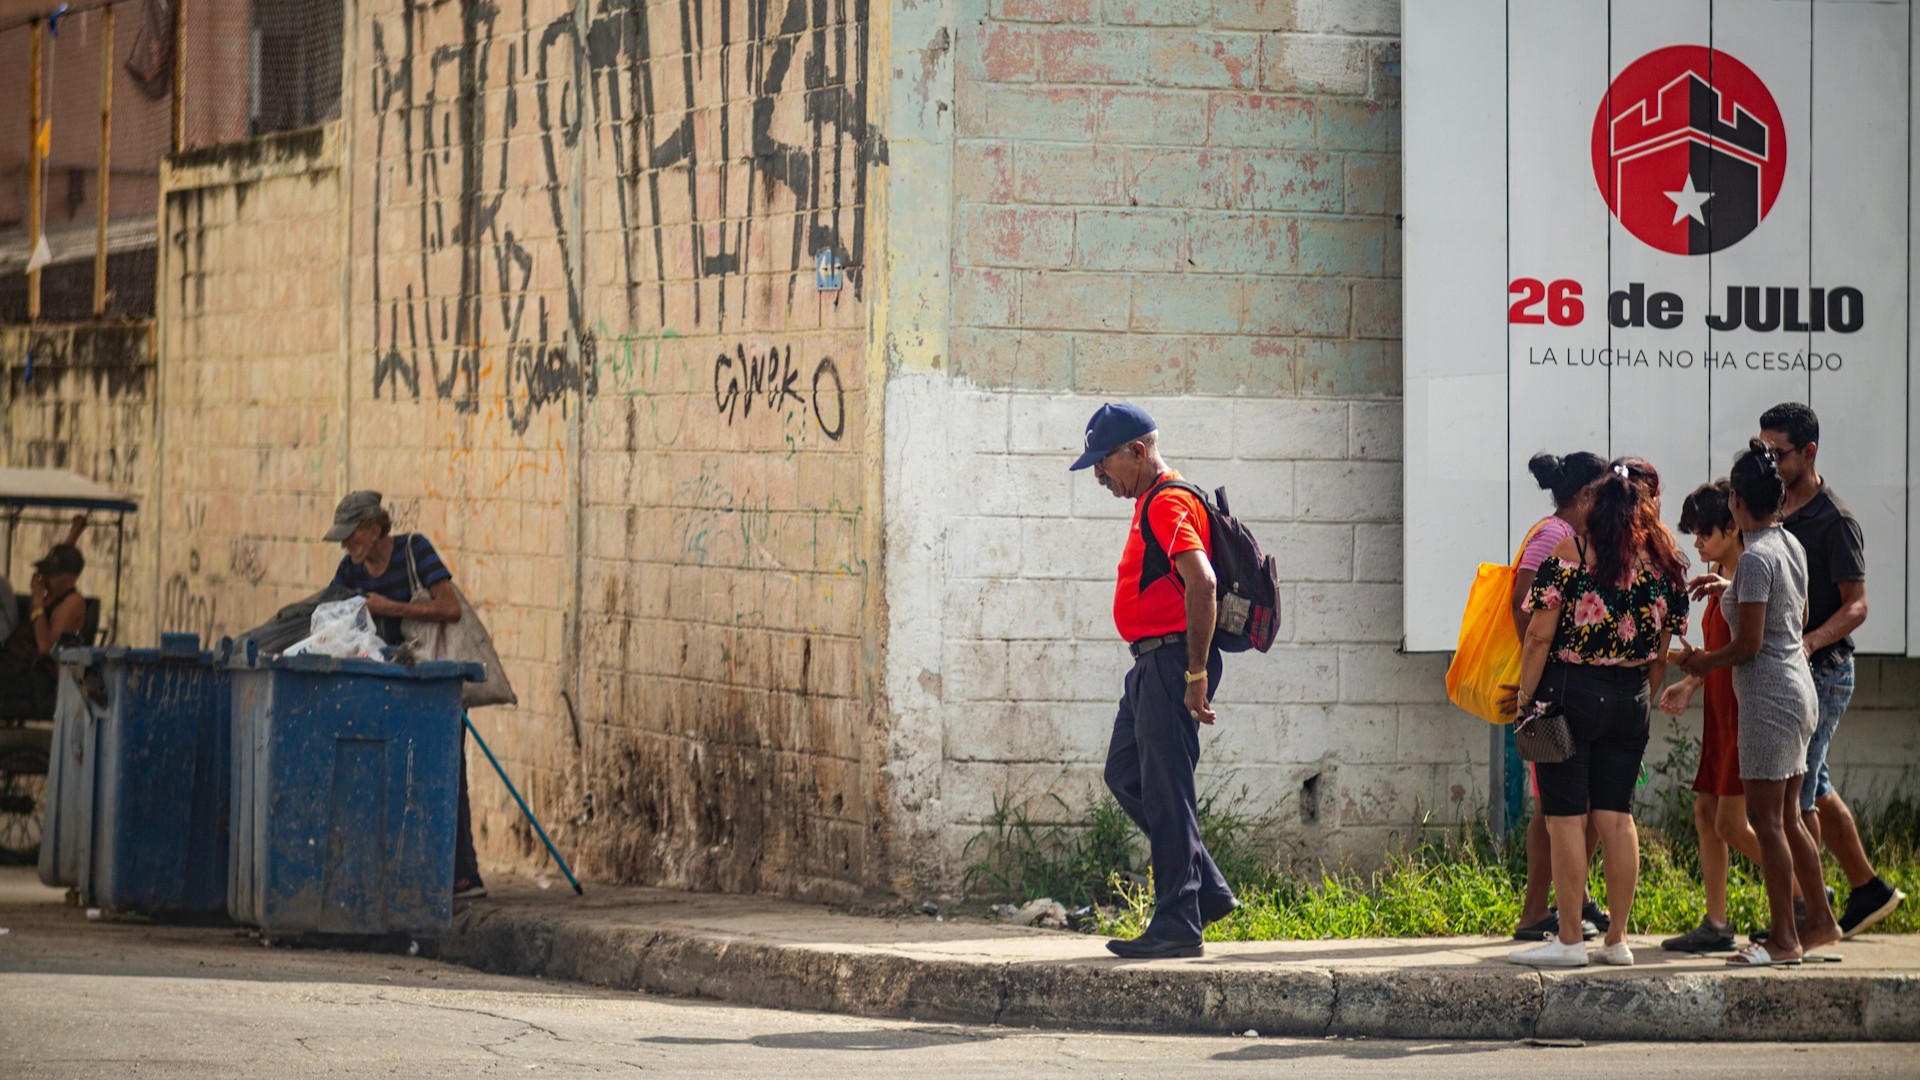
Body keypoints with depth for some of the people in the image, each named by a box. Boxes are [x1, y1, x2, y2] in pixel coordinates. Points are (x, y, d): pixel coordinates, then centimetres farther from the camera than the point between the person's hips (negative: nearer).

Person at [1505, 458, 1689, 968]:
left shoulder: (1570, 556, -10)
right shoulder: (1665, 565, 1)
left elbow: (1539, 637, -11)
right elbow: (1660, 653, 7)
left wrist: (1525, 698, -2)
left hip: (1571, 693, -4)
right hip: (1630, 699, 4)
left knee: (1566, 818, 0)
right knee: (1616, 816, 10)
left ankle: (1569, 941, 0)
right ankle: (1617, 940, 12)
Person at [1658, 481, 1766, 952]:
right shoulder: (1719, 578, 14)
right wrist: (1690, 684, 12)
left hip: (1748, 713, -10)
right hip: (1721, 714, 10)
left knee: (1731, 824, -10)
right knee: (1706, 813, 8)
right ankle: (1716, 924, 12)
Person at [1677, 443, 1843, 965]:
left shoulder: (1756, 559, -17)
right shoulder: (1791, 546, 9)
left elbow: (1748, 645, -18)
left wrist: (1704, 662, -1)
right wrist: (1730, 589, 25)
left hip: (1769, 697, -9)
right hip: (1798, 689, 9)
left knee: (1766, 819, -4)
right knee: (1787, 817, 16)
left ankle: (1784, 937, -2)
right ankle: (1820, 921, 21)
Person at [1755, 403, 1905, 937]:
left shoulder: (1834, 521, -13)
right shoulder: (1778, 513, 11)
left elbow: (1856, 605, -16)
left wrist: (1811, 642, -32)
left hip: (1823, 671, -9)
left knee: (1794, 793, -9)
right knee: (1813, 788, 15)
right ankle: (1867, 889, 26)